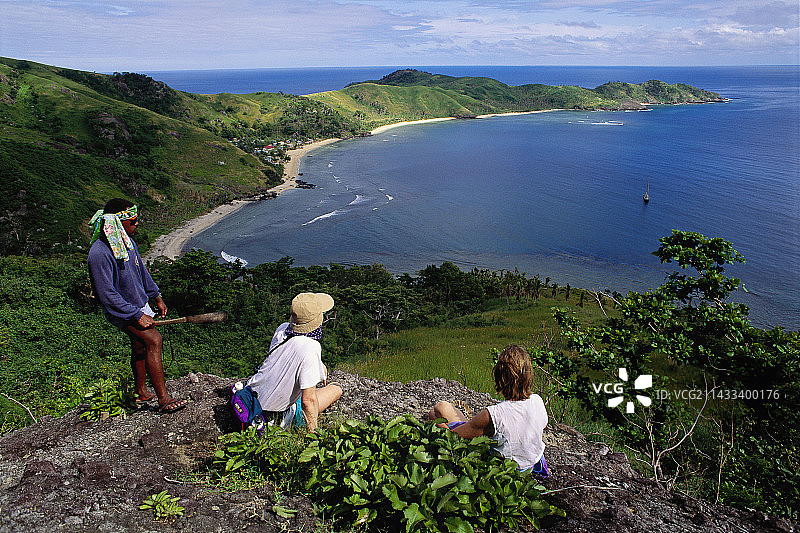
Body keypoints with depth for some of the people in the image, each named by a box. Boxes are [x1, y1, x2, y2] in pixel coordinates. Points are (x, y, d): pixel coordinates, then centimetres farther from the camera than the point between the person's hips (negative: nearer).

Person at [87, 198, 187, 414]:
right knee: (153, 339, -22)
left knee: (140, 347, 17)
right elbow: (107, 295, -26)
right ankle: (163, 399, -18)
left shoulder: (126, 240, 1)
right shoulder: (99, 254, -27)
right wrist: (137, 316, -25)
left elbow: (140, 270, 16)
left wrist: (157, 296, 18)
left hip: (139, 303, 9)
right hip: (120, 311, -9)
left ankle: (140, 393, 34)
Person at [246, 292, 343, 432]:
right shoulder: (311, 348, -32)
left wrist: (319, 364, 14)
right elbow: (308, 400, -30)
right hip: (278, 418, -7)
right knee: (336, 390, 9)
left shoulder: (282, 328, -9)